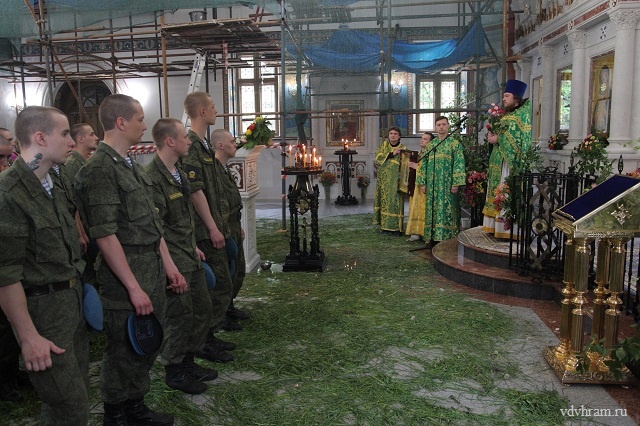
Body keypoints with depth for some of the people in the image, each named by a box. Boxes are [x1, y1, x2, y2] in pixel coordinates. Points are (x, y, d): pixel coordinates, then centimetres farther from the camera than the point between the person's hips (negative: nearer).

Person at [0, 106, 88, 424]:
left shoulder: (50, 186, 10)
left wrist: (78, 288, 13)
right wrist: (28, 336, -19)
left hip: (72, 301, 9)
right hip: (42, 308, -8)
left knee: (78, 384, 18)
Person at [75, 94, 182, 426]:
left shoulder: (131, 166, 12)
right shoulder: (99, 169, -16)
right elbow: (105, 236, -20)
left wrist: (168, 264, 15)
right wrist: (133, 287, -20)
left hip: (153, 270, 9)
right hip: (126, 274, -9)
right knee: (124, 351, 6)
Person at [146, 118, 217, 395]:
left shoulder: (178, 173, 12)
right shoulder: (153, 178, -19)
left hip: (190, 257, 10)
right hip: (175, 262, -9)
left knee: (203, 309, 16)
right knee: (180, 316, 2)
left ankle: (188, 362, 33)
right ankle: (174, 371, 23)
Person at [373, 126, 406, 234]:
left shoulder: (403, 149, 2)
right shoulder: (384, 145, 10)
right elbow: (378, 157, -5)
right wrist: (392, 154, -14)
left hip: (395, 180, -2)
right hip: (384, 180, 3)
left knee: (396, 201, -4)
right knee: (385, 201, 4)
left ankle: (396, 227, 1)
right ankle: (386, 226, 10)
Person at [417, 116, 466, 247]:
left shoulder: (455, 143, 0)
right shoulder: (430, 145, 14)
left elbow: (459, 164, -7)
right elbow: (424, 164, 14)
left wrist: (456, 183, -15)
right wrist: (423, 183, 7)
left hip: (447, 184, -4)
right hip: (432, 185, 5)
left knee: (447, 210, -5)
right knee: (432, 210, 5)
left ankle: (447, 239, 0)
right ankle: (433, 238, 11)